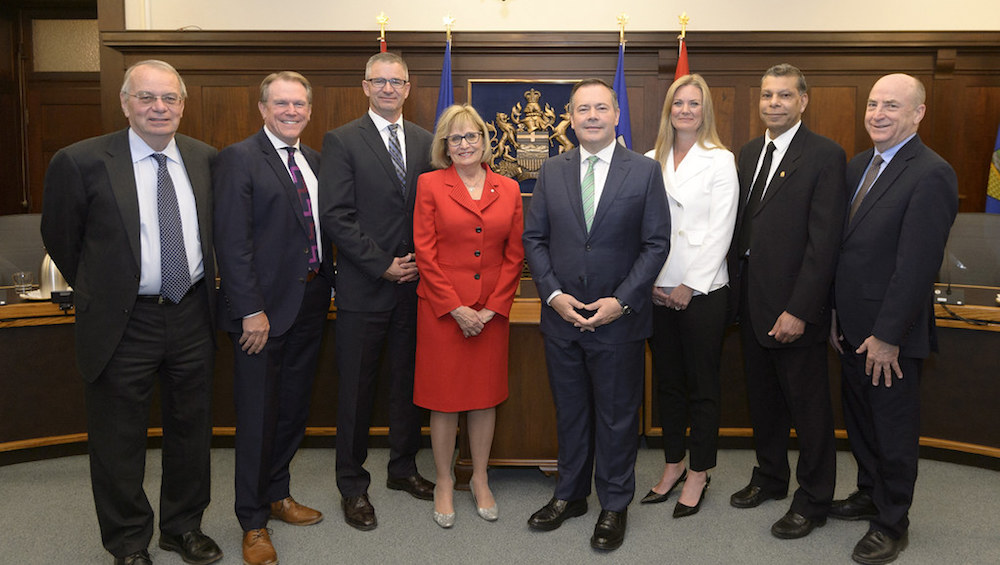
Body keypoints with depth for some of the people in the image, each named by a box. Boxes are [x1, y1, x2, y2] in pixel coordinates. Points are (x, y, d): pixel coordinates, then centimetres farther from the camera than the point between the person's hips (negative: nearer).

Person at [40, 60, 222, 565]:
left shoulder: (205, 159, 2)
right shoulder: (81, 162, -10)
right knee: (119, 441, 9)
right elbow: (60, 238, 2)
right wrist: (97, 289, 9)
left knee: (191, 430, 16)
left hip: (191, 316, 4)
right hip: (123, 323, -3)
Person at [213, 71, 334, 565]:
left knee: (293, 409, 17)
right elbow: (232, 242, -15)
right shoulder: (238, 159, -9)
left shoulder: (313, 161, 13)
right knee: (258, 415, 3)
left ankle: (277, 494, 36)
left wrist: (326, 288, 7)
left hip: (310, 304, 7)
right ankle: (253, 523, 19)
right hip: (264, 307, -7)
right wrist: (252, 310, -19)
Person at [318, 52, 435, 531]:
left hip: (414, 284, 4)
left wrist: (421, 260, -3)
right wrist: (383, 265, -13)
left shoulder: (425, 142, 10)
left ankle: (403, 468, 31)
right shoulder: (341, 141, -3)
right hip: (363, 288, -4)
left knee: (408, 382, 14)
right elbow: (335, 216, -10)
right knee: (356, 388, 5)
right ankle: (353, 486, 19)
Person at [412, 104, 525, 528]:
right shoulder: (430, 184, -1)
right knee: (444, 396, 5)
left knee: (486, 395, 10)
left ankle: (480, 480, 27)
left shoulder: (509, 189, 6)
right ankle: (444, 483, 22)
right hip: (442, 308, -2)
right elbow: (425, 252, -6)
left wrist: (492, 307, -5)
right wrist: (455, 307, -11)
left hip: (492, 311, 3)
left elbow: (515, 254, 4)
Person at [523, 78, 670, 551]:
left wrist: (620, 301, -13)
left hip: (619, 318, -2)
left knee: (617, 415, 9)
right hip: (561, 315, 3)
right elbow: (534, 238, 5)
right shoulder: (551, 171, 4)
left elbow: (656, 243, -5)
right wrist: (553, 294, -8)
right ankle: (570, 495, 33)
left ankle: (615, 506, 26)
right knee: (570, 411, 15)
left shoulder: (644, 171, -3)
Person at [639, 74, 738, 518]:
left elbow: (719, 231, -7)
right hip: (657, 290, 4)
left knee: (702, 385, 4)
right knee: (668, 381, 12)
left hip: (701, 291, -4)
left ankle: (699, 473, 18)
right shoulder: (650, 162, 10)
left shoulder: (720, 161, -1)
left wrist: (690, 286, -11)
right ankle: (673, 465, 26)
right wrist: (648, 280, -3)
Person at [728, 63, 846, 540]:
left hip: (794, 309, -6)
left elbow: (824, 241, -16)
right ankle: (770, 477, 38)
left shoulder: (825, 156, -11)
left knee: (809, 408, 7)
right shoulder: (748, 153, 11)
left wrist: (799, 311, -19)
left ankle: (812, 501, 23)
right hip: (752, 304, 7)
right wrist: (736, 293, 5)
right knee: (762, 399, 19)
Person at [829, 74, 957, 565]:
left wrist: (887, 335, -20)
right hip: (852, 324, 8)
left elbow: (917, 264, -21)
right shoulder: (858, 165, 9)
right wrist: (835, 312, 9)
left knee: (894, 430, 8)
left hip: (891, 332, -7)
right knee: (858, 418, 20)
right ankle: (869, 494, 41)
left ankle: (892, 524, 25)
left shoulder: (931, 174, -17)